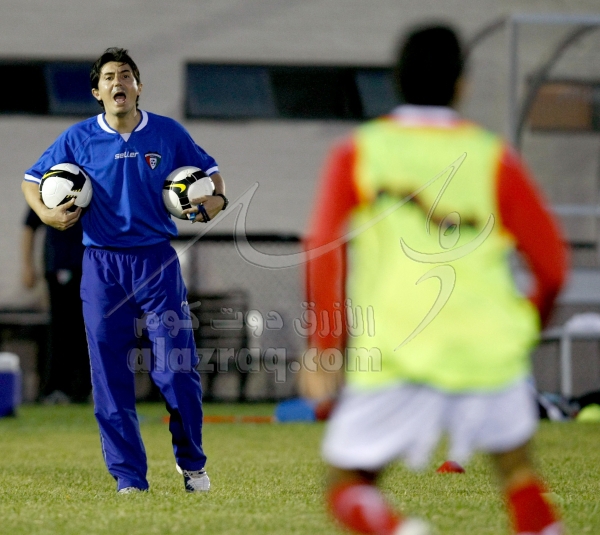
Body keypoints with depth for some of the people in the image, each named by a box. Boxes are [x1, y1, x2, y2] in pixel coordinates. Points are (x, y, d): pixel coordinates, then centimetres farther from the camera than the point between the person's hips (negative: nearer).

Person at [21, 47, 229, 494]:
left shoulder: (169, 134, 4)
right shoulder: (78, 139, 3)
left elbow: (209, 171, 17)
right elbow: (32, 180, 13)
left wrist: (217, 198, -4)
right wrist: (46, 213, -6)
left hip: (157, 262, -1)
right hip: (103, 267, 1)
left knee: (177, 371, -5)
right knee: (110, 377, -1)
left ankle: (192, 464, 15)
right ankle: (129, 477, 6)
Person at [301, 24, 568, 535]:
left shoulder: (356, 153, 6)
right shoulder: (494, 158, 5)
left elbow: (323, 250, -6)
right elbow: (552, 262, 4)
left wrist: (324, 348, 0)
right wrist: (528, 328, 23)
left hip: (393, 357, -1)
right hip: (489, 349, 1)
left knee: (349, 485, 10)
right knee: (518, 467, 23)